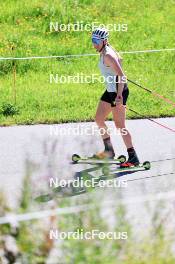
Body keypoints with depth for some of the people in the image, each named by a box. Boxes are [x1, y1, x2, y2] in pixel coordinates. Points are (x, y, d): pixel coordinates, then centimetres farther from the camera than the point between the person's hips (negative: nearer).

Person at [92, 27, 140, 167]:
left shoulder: (108, 56, -21)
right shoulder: (104, 51, 7)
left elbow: (122, 76, -26)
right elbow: (119, 59, 25)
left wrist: (119, 96, -32)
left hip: (119, 91, -10)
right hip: (110, 91, 10)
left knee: (120, 126, -10)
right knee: (99, 119, 16)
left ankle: (133, 158, -7)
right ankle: (109, 151, 28)